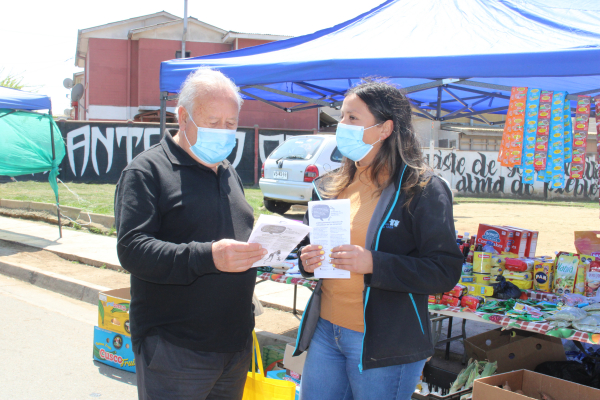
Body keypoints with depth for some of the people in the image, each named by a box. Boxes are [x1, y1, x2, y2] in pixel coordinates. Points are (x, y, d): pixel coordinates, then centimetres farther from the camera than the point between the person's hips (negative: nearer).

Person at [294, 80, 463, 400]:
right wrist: (306, 260, -3)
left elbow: (445, 272, -16)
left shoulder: (423, 190, -11)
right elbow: (307, 239, 22)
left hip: (385, 345, -6)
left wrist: (373, 264, -26)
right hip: (325, 331, 6)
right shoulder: (332, 186, 9)